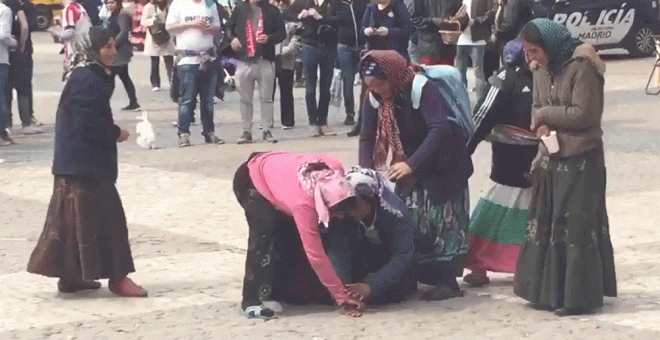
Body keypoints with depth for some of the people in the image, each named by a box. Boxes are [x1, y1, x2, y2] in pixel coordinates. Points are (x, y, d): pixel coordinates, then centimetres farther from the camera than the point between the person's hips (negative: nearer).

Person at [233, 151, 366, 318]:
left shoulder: (335, 169, -29)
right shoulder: (303, 202, -44)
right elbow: (316, 255, -40)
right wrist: (342, 298, -38)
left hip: (279, 171, 7)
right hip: (250, 181, -7)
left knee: (292, 236, 2)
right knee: (265, 235, -26)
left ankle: (277, 290, 20)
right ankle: (252, 301, -22)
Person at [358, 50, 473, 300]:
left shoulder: (422, 89, -29)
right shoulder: (375, 98, -9)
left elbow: (440, 129, -40)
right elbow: (367, 137, -4)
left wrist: (412, 164, -46)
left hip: (443, 161, -6)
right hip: (411, 162, 6)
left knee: (441, 218, -7)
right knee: (407, 220, 5)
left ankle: (447, 280, -1)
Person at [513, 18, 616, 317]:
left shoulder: (582, 68, -15)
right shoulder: (541, 71, 8)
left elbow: (583, 114, -19)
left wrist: (545, 114, -11)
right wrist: (540, 124, -10)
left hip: (580, 160, -8)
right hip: (550, 158, 8)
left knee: (576, 227, -5)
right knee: (544, 225, 10)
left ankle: (579, 296, 2)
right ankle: (549, 291, 20)